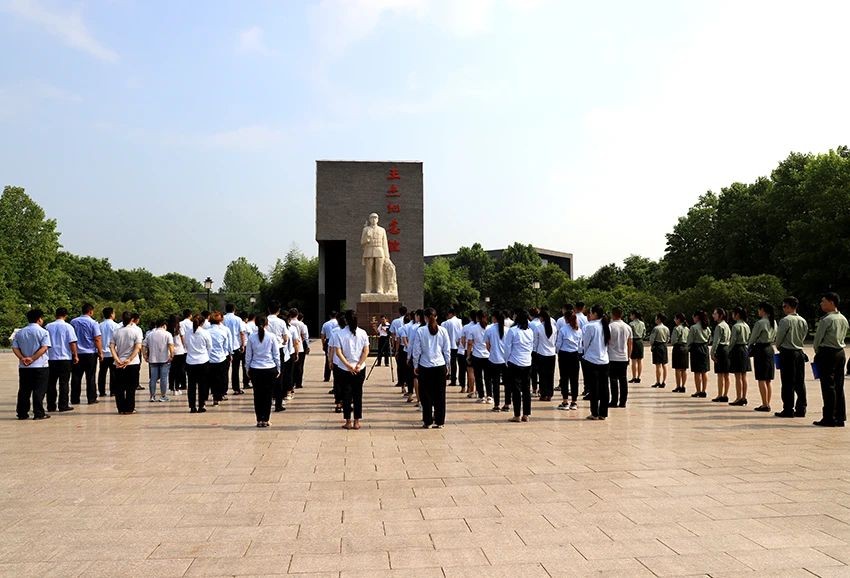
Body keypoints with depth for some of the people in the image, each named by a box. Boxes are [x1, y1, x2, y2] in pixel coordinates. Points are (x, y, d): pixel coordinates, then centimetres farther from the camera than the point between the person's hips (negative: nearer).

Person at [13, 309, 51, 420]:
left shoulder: (19, 332, 10)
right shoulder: (43, 332, -5)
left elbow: (15, 347, 2)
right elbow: (44, 348, -16)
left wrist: (22, 358, -9)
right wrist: (32, 358, -16)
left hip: (23, 367, 5)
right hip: (40, 366, -5)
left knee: (24, 391, 11)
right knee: (39, 391, -1)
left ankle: (22, 413, 13)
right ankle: (38, 413, -2)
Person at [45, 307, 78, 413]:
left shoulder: (48, 326, 5)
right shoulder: (68, 327, -6)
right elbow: (72, 343, -9)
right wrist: (75, 355, 0)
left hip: (51, 358, 3)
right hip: (65, 358, -3)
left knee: (51, 383, 10)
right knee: (64, 382, 1)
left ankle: (51, 406, 12)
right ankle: (63, 405, 0)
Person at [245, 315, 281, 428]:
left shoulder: (251, 337, -3)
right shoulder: (272, 336, -5)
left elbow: (248, 355, 4)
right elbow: (276, 354, 0)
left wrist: (248, 368, 15)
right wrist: (278, 369, 9)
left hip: (255, 370, 1)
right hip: (270, 369, -1)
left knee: (257, 395, 8)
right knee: (268, 395, 6)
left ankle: (259, 420, 10)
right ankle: (265, 420, 8)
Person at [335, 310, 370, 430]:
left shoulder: (340, 334, -7)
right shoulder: (362, 333, -2)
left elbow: (338, 352, -12)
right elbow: (366, 351, -6)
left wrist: (348, 365, -11)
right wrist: (359, 365, -8)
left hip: (345, 369, -1)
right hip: (360, 369, 1)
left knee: (346, 395, 8)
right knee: (358, 395, 9)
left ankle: (348, 422, 10)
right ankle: (357, 422, 11)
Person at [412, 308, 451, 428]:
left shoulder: (420, 331, -7)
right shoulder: (443, 331, -1)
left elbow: (416, 351, -3)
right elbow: (447, 350, 4)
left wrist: (415, 365, 9)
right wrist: (447, 365, 15)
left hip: (425, 367, -2)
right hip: (440, 366, 2)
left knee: (426, 395, 8)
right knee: (440, 395, 9)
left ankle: (427, 422, 12)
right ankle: (439, 422, 13)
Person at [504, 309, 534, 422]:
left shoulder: (512, 330, -12)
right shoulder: (530, 331, 5)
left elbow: (508, 347, -8)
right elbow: (532, 347, 13)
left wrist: (507, 359, 6)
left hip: (515, 363, -5)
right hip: (527, 363, 5)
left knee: (516, 389, 1)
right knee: (526, 389, 9)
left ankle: (517, 415, 2)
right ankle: (526, 414, 11)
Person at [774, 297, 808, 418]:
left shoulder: (785, 320, -14)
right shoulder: (803, 321, 5)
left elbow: (779, 338, -8)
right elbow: (803, 337, 12)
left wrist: (778, 347, 12)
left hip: (787, 353, -6)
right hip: (800, 352, 6)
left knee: (788, 383, -2)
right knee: (800, 382, 10)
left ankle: (788, 410, -1)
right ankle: (801, 409, 13)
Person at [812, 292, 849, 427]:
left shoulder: (826, 319, -14)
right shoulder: (843, 319, 10)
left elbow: (818, 339, -9)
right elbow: (843, 337, 15)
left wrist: (817, 352, 9)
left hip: (827, 353, -8)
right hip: (840, 352, 8)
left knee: (828, 387, -4)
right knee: (839, 386, 10)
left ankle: (829, 419, -3)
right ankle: (840, 417, 13)